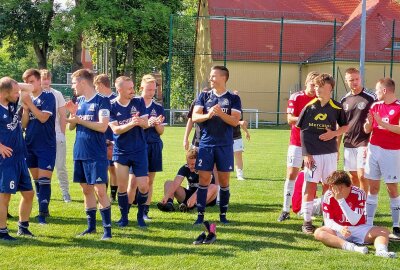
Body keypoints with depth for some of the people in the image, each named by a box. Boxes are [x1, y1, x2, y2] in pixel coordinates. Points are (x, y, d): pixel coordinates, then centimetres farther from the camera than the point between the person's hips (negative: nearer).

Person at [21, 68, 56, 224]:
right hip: (30, 145, 6)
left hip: (46, 146, -6)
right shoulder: (27, 99, 10)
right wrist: (25, 109, -9)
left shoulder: (48, 97, -6)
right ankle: (44, 209, 22)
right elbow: (24, 125, 6)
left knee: (44, 180, -10)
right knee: (36, 180, 12)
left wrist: (29, 103, -18)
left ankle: (43, 213, -10)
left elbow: (43, 117, -17)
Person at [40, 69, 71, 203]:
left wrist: (62, 133, -1)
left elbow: (63, 116, 3)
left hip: (57, 136, -1)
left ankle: (65, 192, 8)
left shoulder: (57, 95, 0)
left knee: (61, 166, -1)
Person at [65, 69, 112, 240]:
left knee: (100, 190, -7)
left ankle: (107, 228, -1)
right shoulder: (79, 101, 12)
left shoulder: (102, 101, -9)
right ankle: (91, 226, 21)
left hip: (96, 155, -7)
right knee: (86, 189, 12)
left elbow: (103, 126, -19)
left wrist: (79, 119, -15)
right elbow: (71, 127, 13)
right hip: (80, 153, 7)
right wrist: (73, 113, -5)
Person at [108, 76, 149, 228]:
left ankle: (141, 215, 17)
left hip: (139, 151, 1)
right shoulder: (111, 106, -6)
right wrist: (131, 123, -31)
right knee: (122, 186, 4)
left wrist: (140, 121, -31)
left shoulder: (139, 102, -1)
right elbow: (115, 129, -14)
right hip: (121, 151, -1)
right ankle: (124, 217, 21)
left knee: (143, 186, -4)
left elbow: (145, 124, -7)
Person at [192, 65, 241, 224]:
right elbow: (194, 117, -2)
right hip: (206, 144, 1)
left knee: (224, 180, 5)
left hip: (225, 145, -1)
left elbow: (235, 121, -6)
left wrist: (220, 113, -21)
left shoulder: (233, 98, 3)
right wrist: (207, 115, -22)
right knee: (204, 179, 0)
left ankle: (223, 214, 15)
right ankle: (200, 214, 5)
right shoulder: (204, 96, 8)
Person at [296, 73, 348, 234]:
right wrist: (306, 153, -7)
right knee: (311, 186, 0)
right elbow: (302, 130, -1)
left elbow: (345, 127, 11)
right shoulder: (309, 106, -3)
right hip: (312, 154, -1)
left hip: (330, 153, 2)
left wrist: (334, 133, -10)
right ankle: (307, 221, 7)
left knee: (328, 186, 9)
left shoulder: (336, 108, 0)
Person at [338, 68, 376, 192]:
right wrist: (336, 147, 12)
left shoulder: (370, 98, -6)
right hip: (348, 145, 5)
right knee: (353, 177, 10)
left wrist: (369, 145, -13)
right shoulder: (344, 100, 9)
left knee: (362, 175, -9)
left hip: (363, 144, -5)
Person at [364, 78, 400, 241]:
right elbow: (367, 130, 11)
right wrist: (369, 122, -10)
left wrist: (382, 123, -22)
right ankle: (368, 224, 9)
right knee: (373, 187, 6)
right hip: (374, 149, 5)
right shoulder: (375, 106, 10)